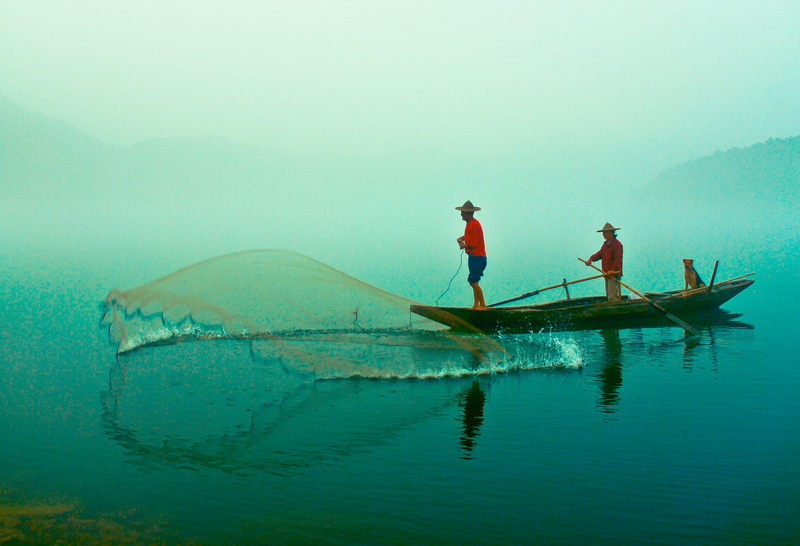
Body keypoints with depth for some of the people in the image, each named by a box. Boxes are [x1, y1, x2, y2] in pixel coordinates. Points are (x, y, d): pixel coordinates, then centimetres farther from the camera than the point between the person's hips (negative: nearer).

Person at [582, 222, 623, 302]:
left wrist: (613, 270, -34)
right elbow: (599, 254, 14)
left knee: (613, 297, -13)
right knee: (609, 295, 15)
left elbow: (618, 259, -22)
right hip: (607, 274, 10)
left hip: (614, 274, -10)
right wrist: (590, 259, -2)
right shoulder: (605, 244, 18)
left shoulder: (617, 244, -13)